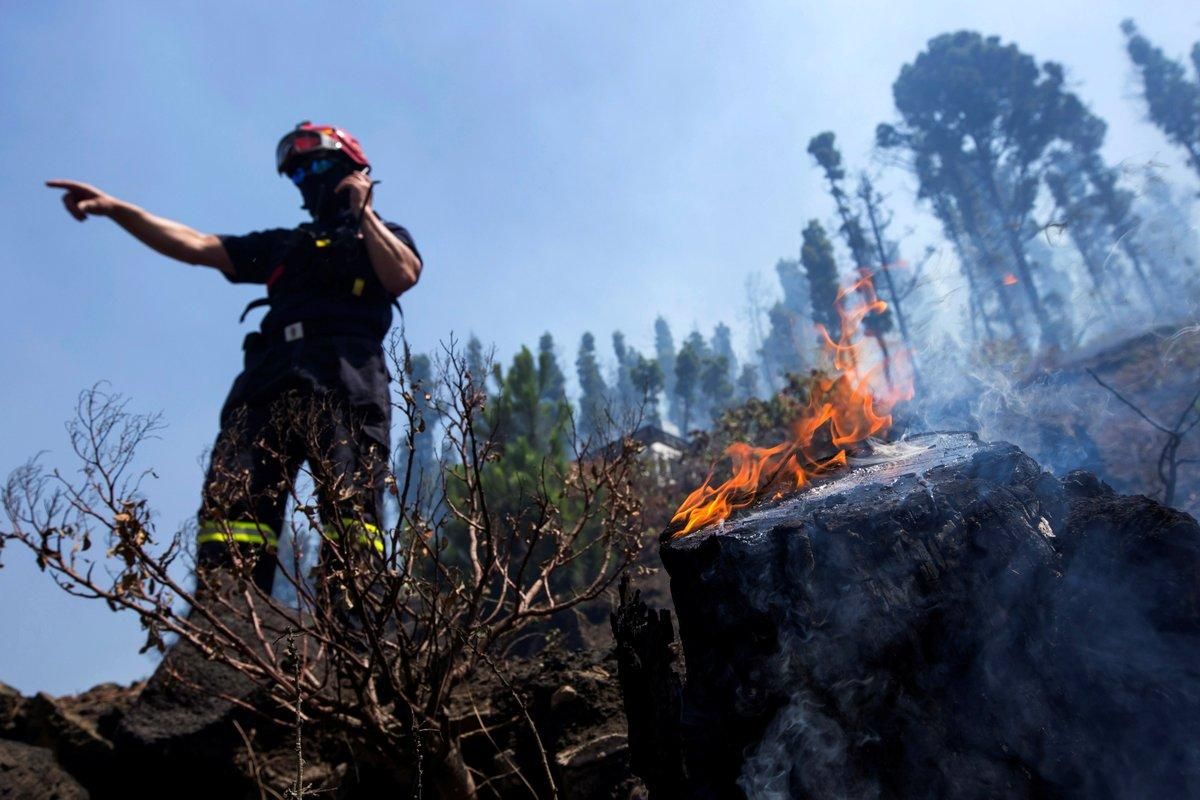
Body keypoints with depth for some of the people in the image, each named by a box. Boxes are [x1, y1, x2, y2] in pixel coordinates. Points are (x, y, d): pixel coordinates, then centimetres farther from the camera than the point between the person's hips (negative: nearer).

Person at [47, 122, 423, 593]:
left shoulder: (386, 235, 26)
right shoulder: (285, 244, 34)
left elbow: (403, 276, 1)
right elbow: (197, 246, 25)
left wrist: (362, 212, 11)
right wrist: (117, 209, 14)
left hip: (346, 382, -4)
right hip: (272, 379, 4)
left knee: (350, 509, -20)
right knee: (233, 502, -15)